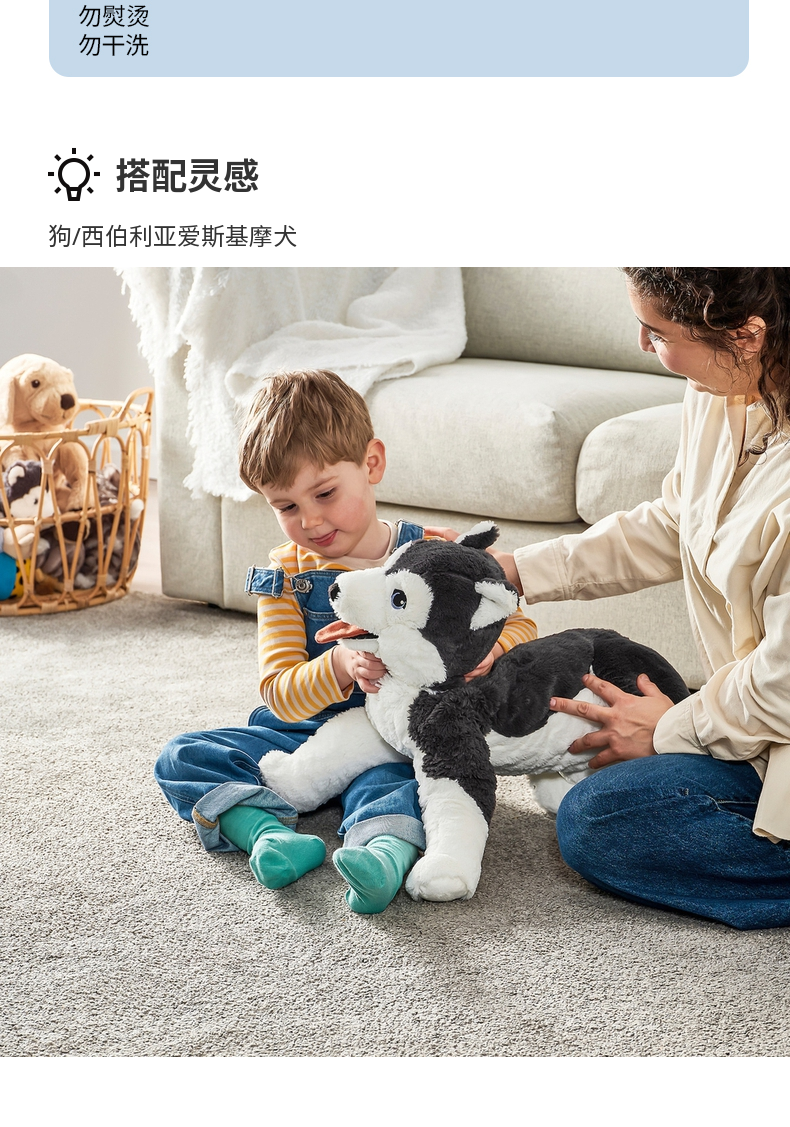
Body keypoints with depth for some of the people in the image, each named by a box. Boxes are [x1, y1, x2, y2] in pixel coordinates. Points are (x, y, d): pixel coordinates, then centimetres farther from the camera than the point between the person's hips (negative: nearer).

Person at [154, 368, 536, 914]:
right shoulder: (286, 573, 3)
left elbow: (520, 626, 3)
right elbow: (281, 695, -6)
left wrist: (485, 651, -23)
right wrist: (339, 668, -28)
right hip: (303, 734, 4)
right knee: (183, 757, -15)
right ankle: (268, 831, -37)